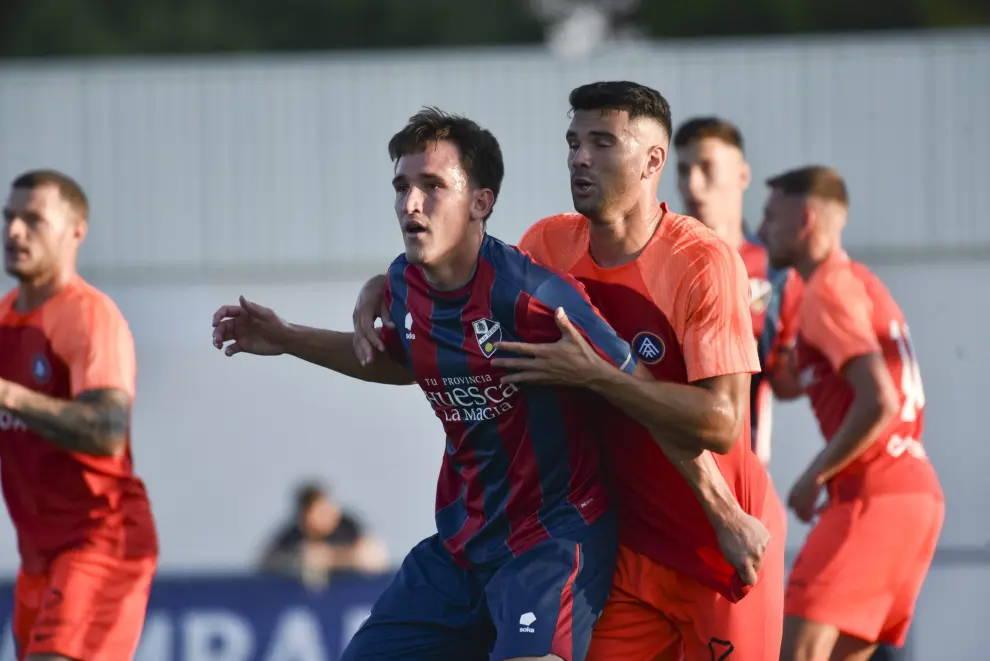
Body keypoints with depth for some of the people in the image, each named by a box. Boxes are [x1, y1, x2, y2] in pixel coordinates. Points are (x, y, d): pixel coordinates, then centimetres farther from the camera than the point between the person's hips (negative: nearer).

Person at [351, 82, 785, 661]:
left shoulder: (704, 262, -17)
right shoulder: (550, 244, 1)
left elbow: (721, 424, -24)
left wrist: (592, 374, -27)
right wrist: (383, 289, 3)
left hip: (724, 544, -5)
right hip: (632, 545, 5)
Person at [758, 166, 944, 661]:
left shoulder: (829, 291, -9)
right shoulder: (862, 282, 20)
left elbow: (878, 401, -20)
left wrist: (814, 477, -12)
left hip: (873, 496, -10)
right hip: (918, 491, 10)